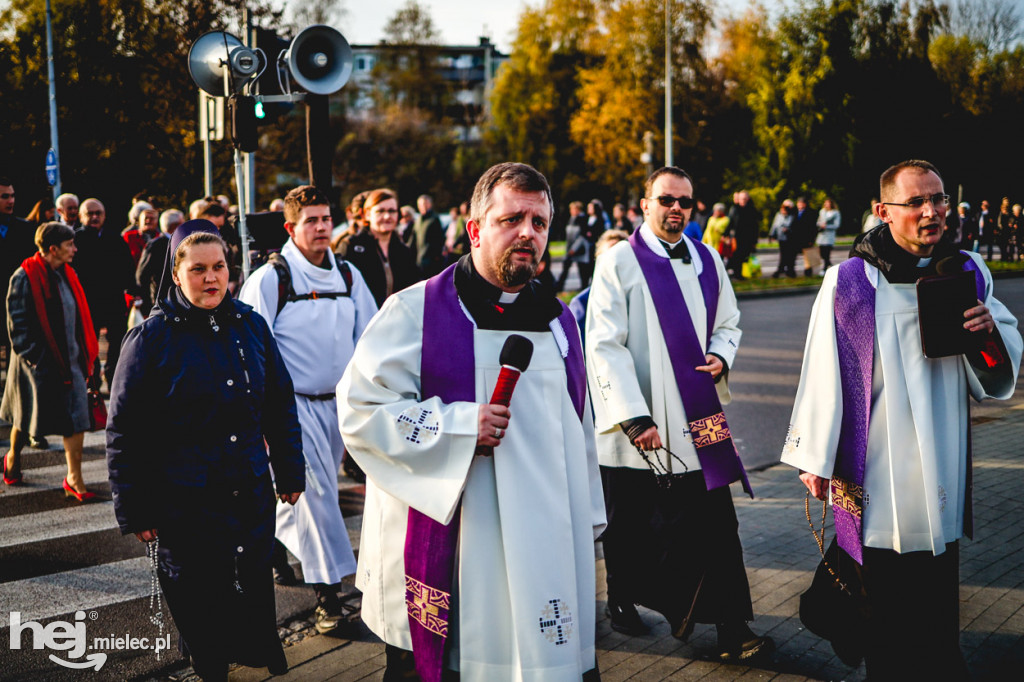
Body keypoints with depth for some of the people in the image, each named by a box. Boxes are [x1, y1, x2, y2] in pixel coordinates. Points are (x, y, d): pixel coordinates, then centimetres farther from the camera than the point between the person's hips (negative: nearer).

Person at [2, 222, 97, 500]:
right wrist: (32, 356, -17)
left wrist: (85, 354, 10)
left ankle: (74, 479, 2)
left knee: (76, 418, -2)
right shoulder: (25, 278, -14)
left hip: (69, 360, 6)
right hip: (40, 362, -6)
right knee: (26, 417, 12)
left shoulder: (66, 274, 7)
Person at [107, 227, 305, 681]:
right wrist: (133, 511, -6)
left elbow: (281, 405, 13)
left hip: (252, 495, 3)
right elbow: (125, 431, -5)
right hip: (184, 503, -3)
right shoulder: (152, 337, -8)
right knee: (199, 605, 7)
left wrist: (290, 474, 14)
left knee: (255, 590, 10)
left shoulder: (251, 326, 3)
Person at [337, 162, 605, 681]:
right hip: (446, 550, -4)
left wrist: (586, 517, 20)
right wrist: (459, 426, -17)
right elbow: (358, 410, -10)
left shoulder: (557, 319, 13)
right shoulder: (415, 312, -5)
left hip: (544, 548, 5)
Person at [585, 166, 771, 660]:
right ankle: (622, 600, 35)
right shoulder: (618, 262, -6)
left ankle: (731, 628, 2)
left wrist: (721, 356, -4)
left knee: (715, 523, -2)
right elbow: (604, 345, -11)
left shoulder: (707, 261, 9)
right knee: (629, 524, 12)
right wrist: (634, 417, -17)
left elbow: (728, 322, 21)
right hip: (637, 422, -3)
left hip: (696, 416, 3)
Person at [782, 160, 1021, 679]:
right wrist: (814, 458, -2)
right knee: (883, 604, 7)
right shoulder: (848, 282, -9)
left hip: (942, 476, 3)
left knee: (938, 604, 13)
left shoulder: (967, 273, 3)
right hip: (874, 478, -3)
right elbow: (822, 372, -5)